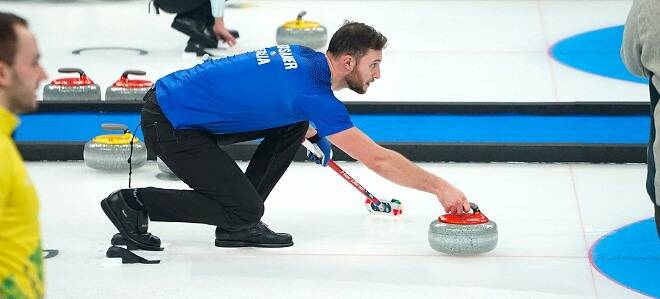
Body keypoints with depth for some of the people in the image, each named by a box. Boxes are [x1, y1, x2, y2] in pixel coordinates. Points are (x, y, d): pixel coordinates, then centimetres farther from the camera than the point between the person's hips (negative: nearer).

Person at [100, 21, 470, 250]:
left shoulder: (301, 55, 4)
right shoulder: (312, 91, -21)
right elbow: (377, 158, -22)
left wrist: (314, 134, 14)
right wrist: (439, 186, -16)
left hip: (189, 105, 9)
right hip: (169, 123, -9)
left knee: (294, 127, 6)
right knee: (244, 207, -10)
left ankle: (239, 224, 10)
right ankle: (133, 203, -2)